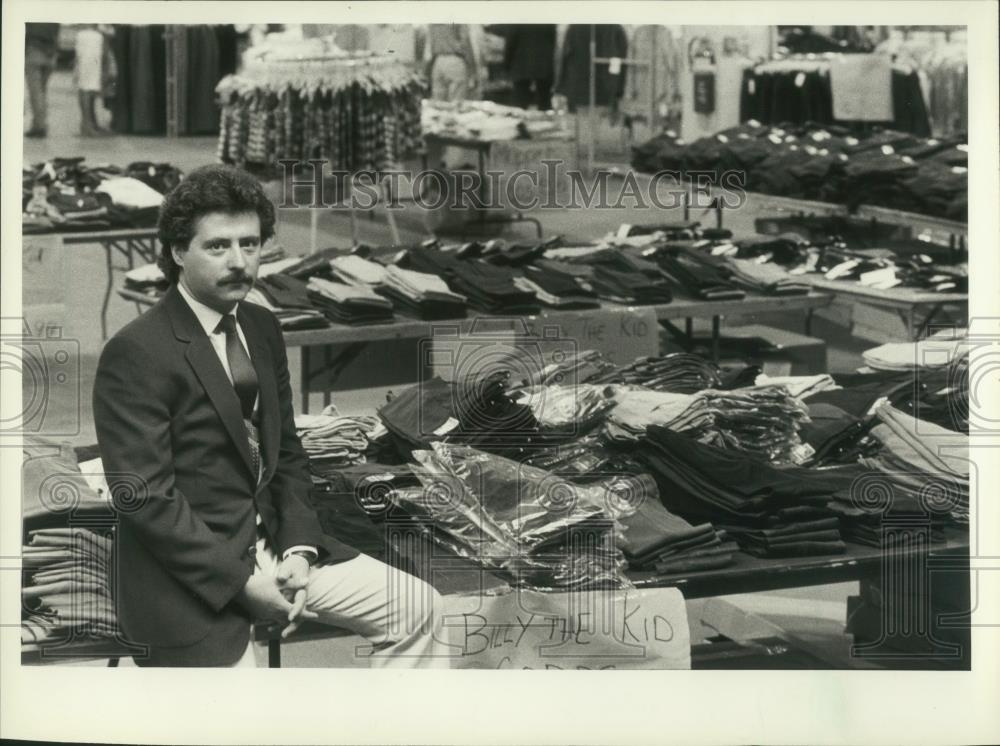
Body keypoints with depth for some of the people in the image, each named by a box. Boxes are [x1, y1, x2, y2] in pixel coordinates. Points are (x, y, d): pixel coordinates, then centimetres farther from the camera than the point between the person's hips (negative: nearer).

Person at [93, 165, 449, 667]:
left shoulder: (262, 329, 7)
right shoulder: (135, 354, -17)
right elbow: (146, 498, -20)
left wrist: (298, 550, -4)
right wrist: (242, 581, -20)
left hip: (270, 542, 7)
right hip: (191, 575, -7)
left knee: (416, 608, 2)